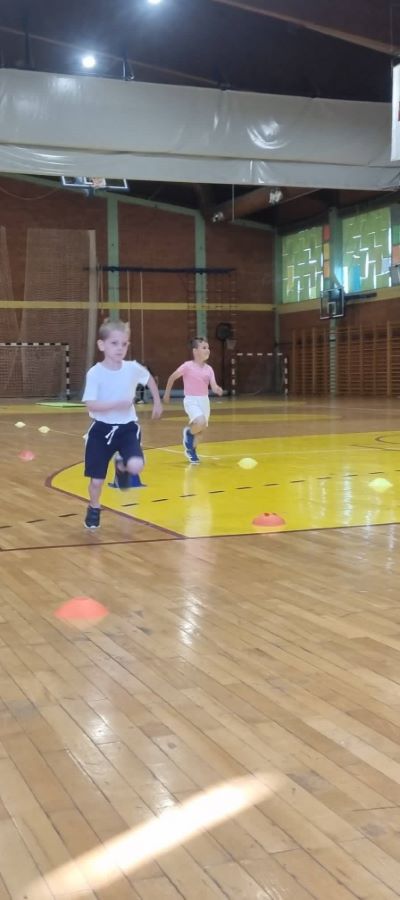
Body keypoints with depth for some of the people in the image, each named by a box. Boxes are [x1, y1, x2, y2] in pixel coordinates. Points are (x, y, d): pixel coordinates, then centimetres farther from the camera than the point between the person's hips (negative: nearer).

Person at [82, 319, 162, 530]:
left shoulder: (133, 368, -7)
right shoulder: (95, 373, -16)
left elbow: (150, 379, 15)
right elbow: (90, 405, -22)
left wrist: (157, 402, 21)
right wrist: (116, 404, -33)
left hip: (127, 428, 1)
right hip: (102, 430, -1)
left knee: (136, 467, -24)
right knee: (97, 480, 3)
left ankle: (122, 466, 15)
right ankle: (94, 510, 35)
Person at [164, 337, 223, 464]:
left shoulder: (209, 369, 0)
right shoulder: (188, 366, -13)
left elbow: (213, 387, -7)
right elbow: (172, 377, -2)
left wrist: (218, 390, -31)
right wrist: (167, 393, 4)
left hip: (204, 400, 6)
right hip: (191, 400, -6)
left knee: (200, 428, 14)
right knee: (200, 422, -30)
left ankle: (190, 450, 38)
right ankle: (188, 432, 3)